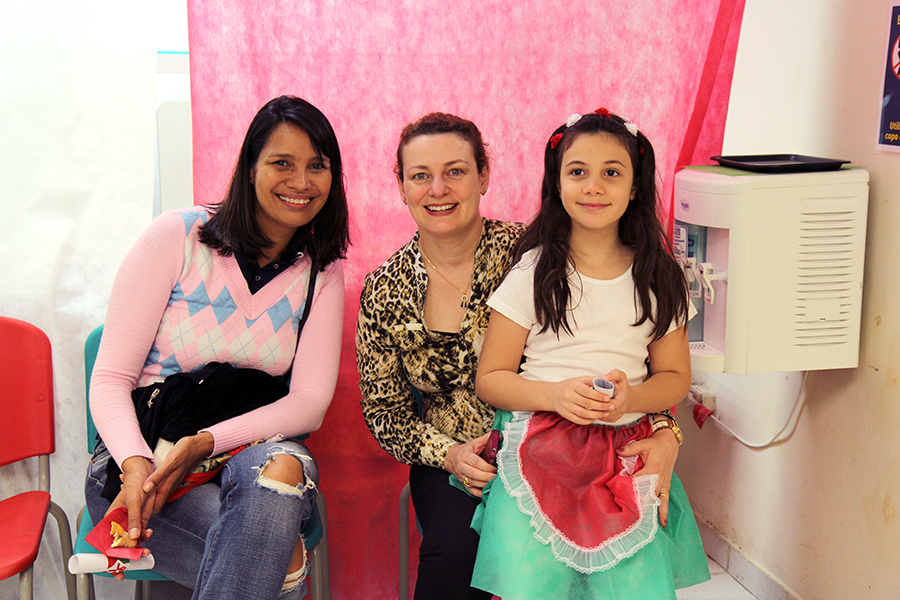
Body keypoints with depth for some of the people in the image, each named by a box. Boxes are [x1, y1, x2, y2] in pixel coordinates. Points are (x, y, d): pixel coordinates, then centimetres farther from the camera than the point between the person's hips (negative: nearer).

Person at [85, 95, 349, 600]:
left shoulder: (324, 273, 6)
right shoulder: (178, 236, -2)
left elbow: (311, 400, -2)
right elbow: (111, 378, -5)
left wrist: (206, 442, -20)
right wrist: (137, 464, -25)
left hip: (253, 451, 4)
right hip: (140, 452, -3)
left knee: (282, 467, -36)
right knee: (281, 558, -34)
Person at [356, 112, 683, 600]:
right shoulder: (384, 292, 0)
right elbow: (384, 411, 7)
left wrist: (664, 432, -22)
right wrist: (449, 454, -12)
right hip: (451, 467, 1)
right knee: (456, 550, -28)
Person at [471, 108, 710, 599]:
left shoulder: (656, 278, 8)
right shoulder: (533, 273, 2)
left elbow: (675, 376, 14)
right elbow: (490, 379, 3)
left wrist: (631, 398, -8)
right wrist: (554, 395, -16)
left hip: (628, 457, 2)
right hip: (539, 452, -2)